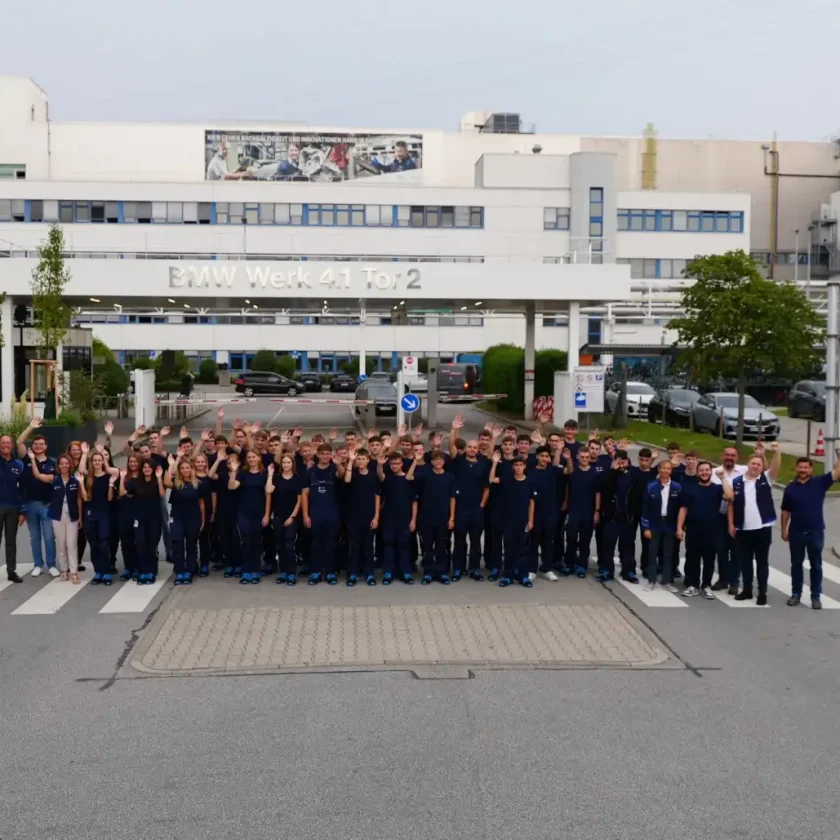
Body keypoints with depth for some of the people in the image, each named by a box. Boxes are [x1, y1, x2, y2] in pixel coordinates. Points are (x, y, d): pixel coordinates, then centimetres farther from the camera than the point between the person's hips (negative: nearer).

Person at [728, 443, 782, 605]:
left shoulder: (766, 479, 1)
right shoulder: (737, 482, 3)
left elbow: (776, 467, -18)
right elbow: (732, 504, 5)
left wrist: (777, 452, -35)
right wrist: (731, 524, 1)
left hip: (762, 528, -1)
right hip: (743, 529, 2)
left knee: (762, 562, 6)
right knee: (745, 562, 10)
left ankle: (762, 593, 13)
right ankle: (747, 590, 22)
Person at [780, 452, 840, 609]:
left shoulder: (819, 483, -1)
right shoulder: (790, 488, 3)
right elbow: (785, 511, 6)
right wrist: (784, 530, 3)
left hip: (816, 532, -1)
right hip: (796, 532, 1)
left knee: (816, 565, 6)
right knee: (796, 564, 9)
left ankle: (816, 596, 15)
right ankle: (796, 594, 20)